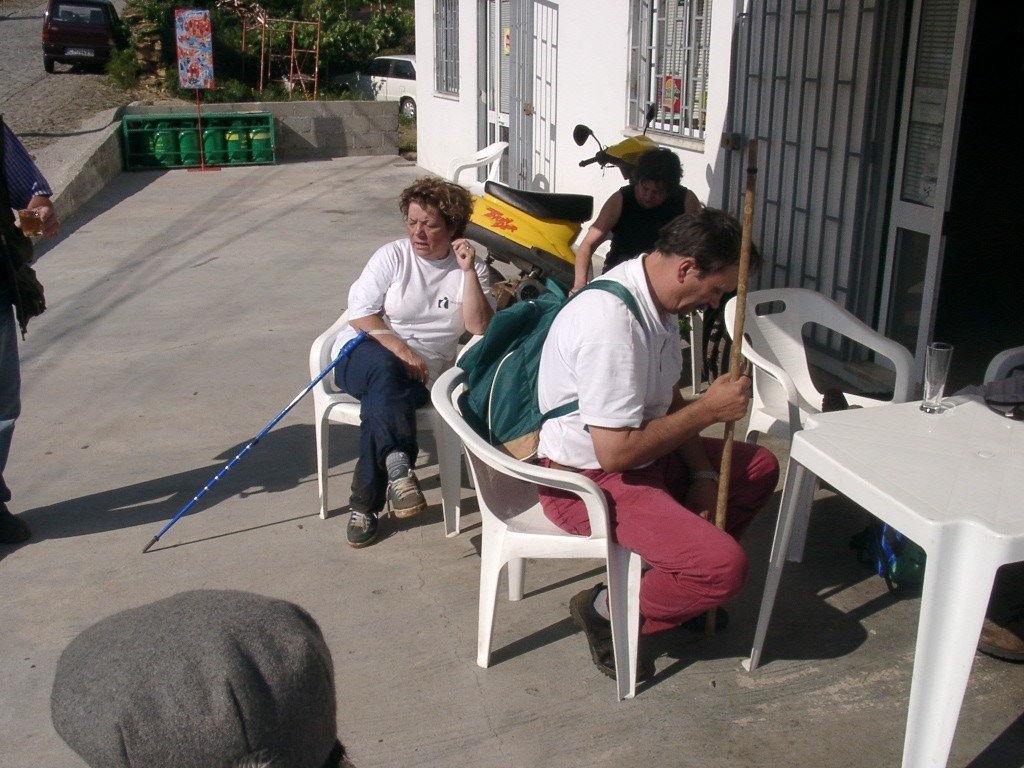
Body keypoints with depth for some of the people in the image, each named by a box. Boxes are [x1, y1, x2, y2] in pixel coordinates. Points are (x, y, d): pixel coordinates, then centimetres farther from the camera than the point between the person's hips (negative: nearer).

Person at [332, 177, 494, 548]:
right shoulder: (393, 256, 4)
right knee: (385, 369, -38)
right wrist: (398, 348, -17)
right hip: (364, 353, -1)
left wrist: (468, 271, -12)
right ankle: (397, 462, -51)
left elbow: (480, 327, -4)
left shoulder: (471, 268, 8)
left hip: (420, 375, 1)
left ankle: (364, 505, -28)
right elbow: (360, 313, -3)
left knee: (382, 399, -32)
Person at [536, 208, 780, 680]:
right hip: (588, 479, -10)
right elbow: (615, 451, -30)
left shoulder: (658, 301, 2)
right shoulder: (612, 322, -30)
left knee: (760, 467, 15)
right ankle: (607, 611, 1)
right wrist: (708, 410, -20)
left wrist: (703, 475, 3)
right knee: (725, 566, -22)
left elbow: (668, 398, 14)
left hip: (637, 453, 10)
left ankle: (675, 577, 19)